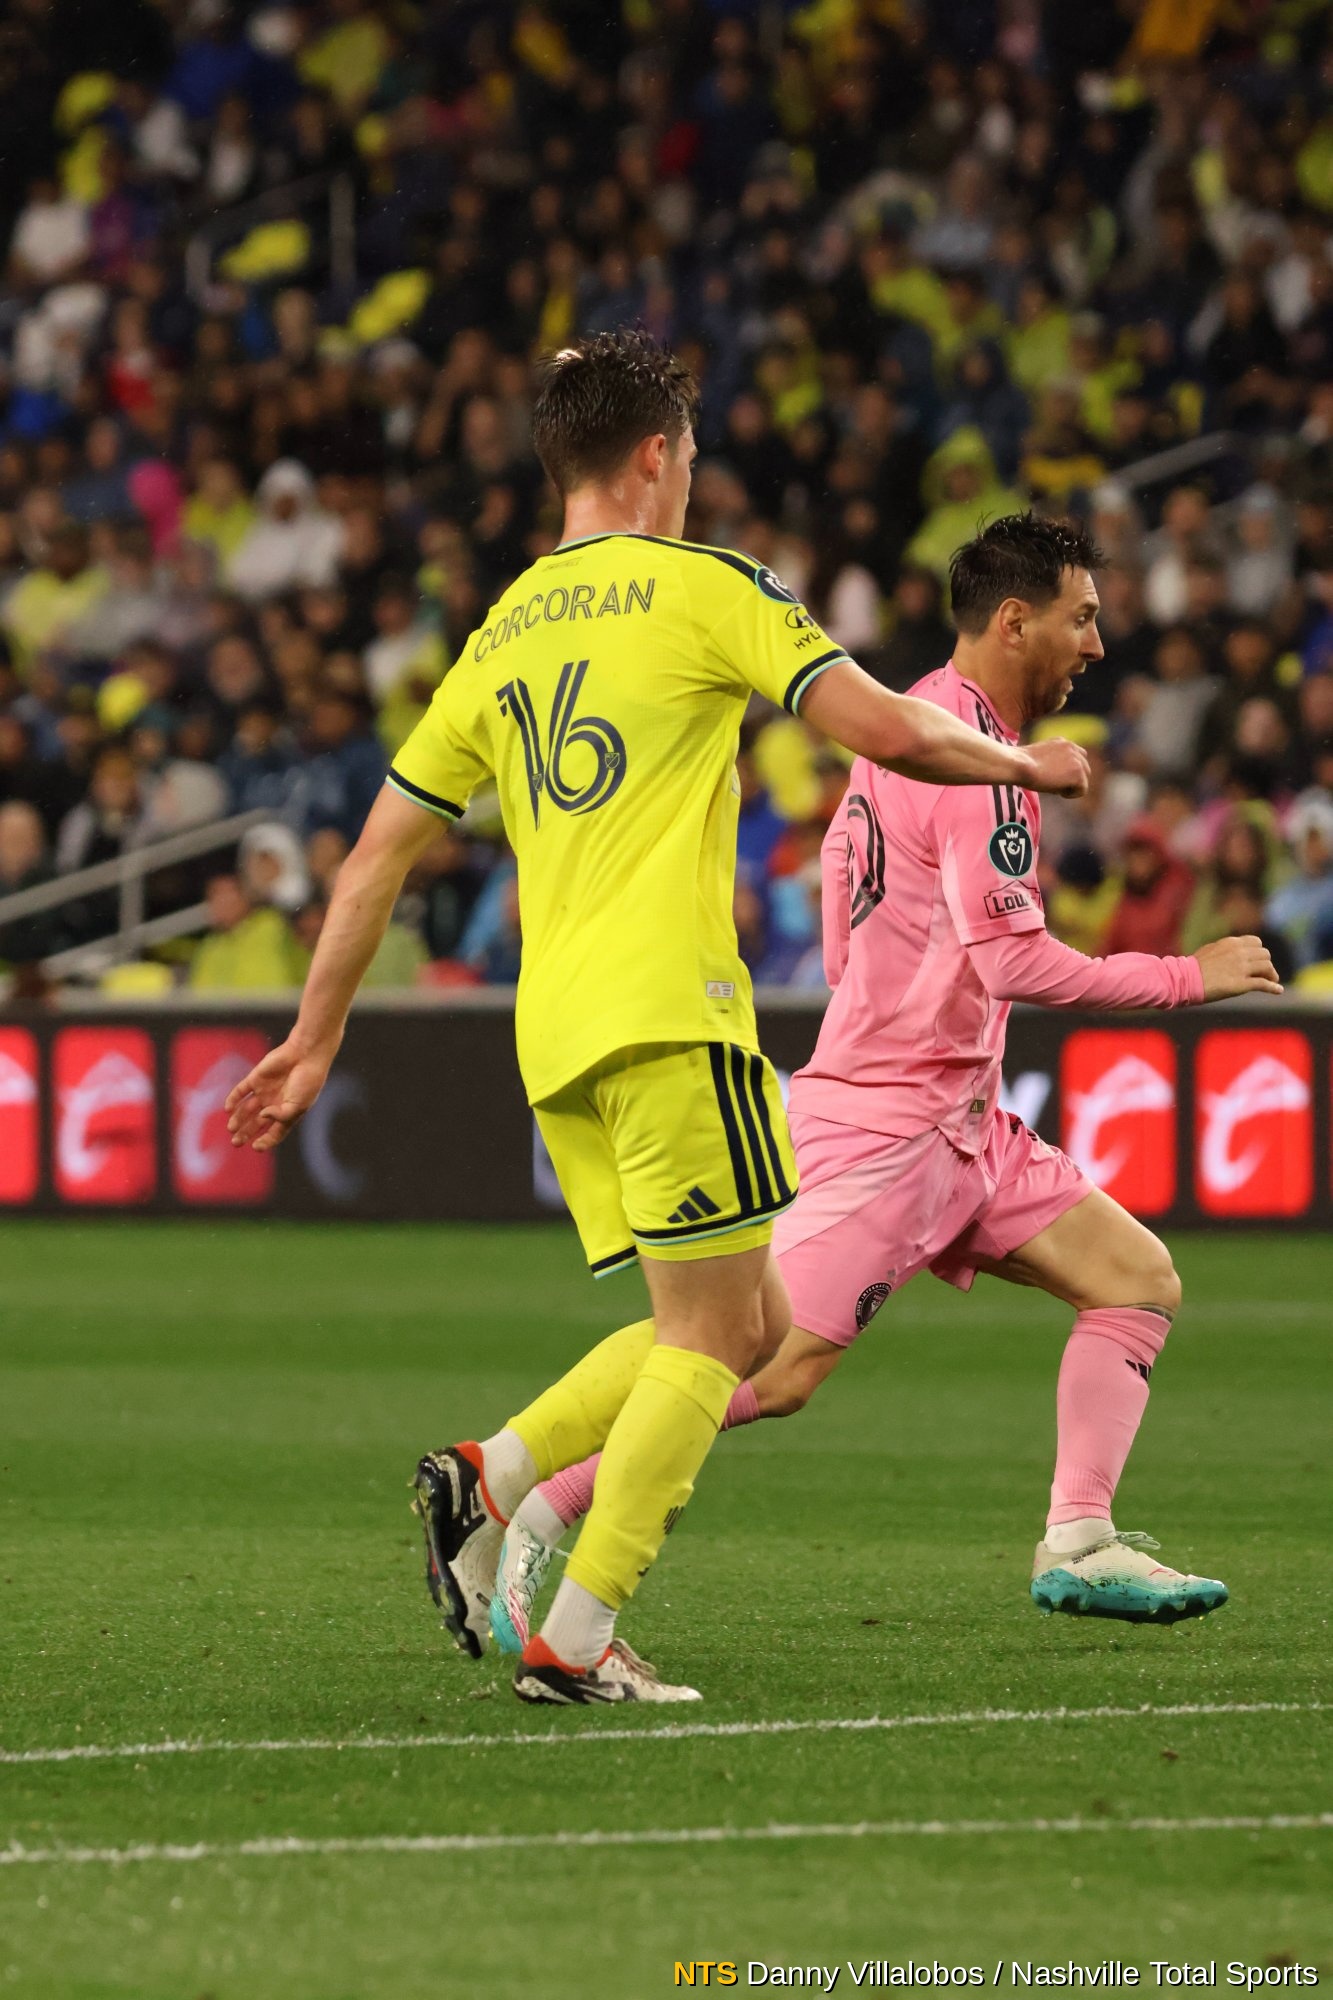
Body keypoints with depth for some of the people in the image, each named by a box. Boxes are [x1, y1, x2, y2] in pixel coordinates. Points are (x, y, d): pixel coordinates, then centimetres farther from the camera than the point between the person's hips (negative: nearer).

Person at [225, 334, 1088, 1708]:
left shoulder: (499, 637, 19)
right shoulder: (703, 588, 0)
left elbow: (379, 851, 20)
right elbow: (882, 730, -8)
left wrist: (314, 1042, 26)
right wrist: (1017, 763, 11)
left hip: (555, 1031, 7)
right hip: (663, 1005, -7)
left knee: (747, 1327, 13)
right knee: (712, 1335, -4)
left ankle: (491, 1478, -1)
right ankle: (575, 1640, -11)